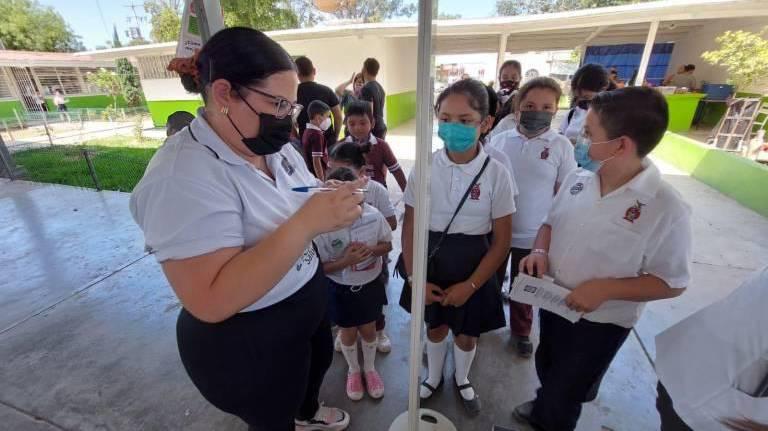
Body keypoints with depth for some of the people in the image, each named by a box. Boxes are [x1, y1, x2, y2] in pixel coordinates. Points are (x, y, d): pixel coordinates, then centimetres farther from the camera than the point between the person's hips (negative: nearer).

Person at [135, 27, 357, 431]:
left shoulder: (272, 145, -4)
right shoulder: (182, 175, -29)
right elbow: (211, 301, -33)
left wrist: (333, 207, -13)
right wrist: (307, 224, -40)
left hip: (308, 308, 8)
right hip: (246, 346, -8)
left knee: (319, 364, 33)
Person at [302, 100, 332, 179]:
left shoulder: (307, 131, 9)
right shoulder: (317, 134, -17)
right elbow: (316, 160, -21)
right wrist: (322, 181, -20)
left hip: (309, 173, 9)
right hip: (316, 176, -9)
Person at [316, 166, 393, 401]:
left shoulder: (373, 215, -18)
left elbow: (387, 245, -3)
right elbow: (319, 267, -16)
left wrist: (370, 249, -23)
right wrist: (345, 261, -31)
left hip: (370, 284, 2)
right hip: (341, 289, -1)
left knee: (368, 330, 20)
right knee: (348, 333, 20)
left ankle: (369, 368, 49)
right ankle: (353, 370, 49)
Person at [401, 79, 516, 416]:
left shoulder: (496, 174, -13)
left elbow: (501, 240, -9)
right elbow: (410, 227, -5)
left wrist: (471, 285, -12)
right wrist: (414, 278, -9)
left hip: (473, 266, -1)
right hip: (431, 262, 1)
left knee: (467, 333, 19)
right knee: (435, 326, 22)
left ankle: (462, 380, 54)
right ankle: (434, 377, 53)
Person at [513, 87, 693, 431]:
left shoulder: (666, 209, -24)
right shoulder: (578, 178, -9)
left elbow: (673, 282, -15)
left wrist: (605, 288, -27)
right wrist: (540, 251, -14)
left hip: (599, 323, -5)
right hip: (553, 303, 6)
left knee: (565, 393, 18)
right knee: (547, 372, 31)